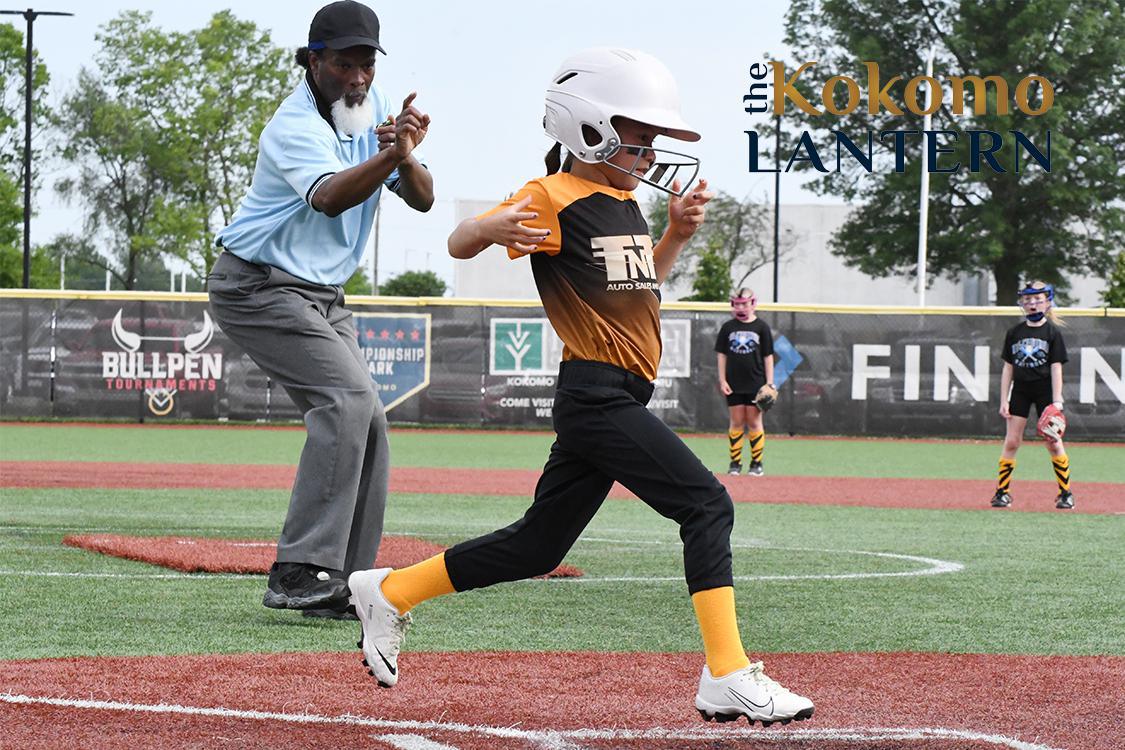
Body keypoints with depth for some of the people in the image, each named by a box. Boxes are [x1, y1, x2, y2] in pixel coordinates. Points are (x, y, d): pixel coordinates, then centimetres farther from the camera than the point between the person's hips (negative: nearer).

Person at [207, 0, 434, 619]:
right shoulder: (296, 126, -20)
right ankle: (299, 572, -29)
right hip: (259, 288, -9)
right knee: (348, 398, -24)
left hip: (321, 298, 9)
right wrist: (390, 155, -56)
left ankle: (342, 586, 9)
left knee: (364, 424, 5)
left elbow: (421, 199, -5)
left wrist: (406, 159, -27)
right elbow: (331, 197, -40)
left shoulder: (373, 108, 4)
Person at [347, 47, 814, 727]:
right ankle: (729, 678, -20)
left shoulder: (627, 205, 19)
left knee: (538, 546, 14)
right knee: (707, 505, -17)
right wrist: (493, 228, -35)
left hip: (617, 402, 10)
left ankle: (390, 593, 26)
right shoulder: (554, 198, -8)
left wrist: (677, 233, 15)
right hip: (596, 395, -10)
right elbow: (459, 243, -12)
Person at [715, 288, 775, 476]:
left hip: (755, 383, -2)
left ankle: (756, 463, 7)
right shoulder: (728, 327, 6)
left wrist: (769, 383, -2)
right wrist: (722, 380, 1)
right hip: (734, 383, 2)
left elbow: (768, 356, 2)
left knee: (754, 422, 1)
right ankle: (735, 462, 7)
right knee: (736, 422, 3)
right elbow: (722, 355, 9)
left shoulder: (761, 327, 1)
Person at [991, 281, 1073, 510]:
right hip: (1020, 390, 3)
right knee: (1011, 442, -2)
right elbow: (1008, 368, 7)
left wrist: (1057, 401, -11)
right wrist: (1004, 400, 2)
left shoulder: (1053, 332, -2)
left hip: (1045, 390, -3)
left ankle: (1066, 493, 7)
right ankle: (1002, 491, 2)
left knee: (1053, 443, -2)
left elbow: (1056, 368, -5)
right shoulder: (1014, 332, 6)